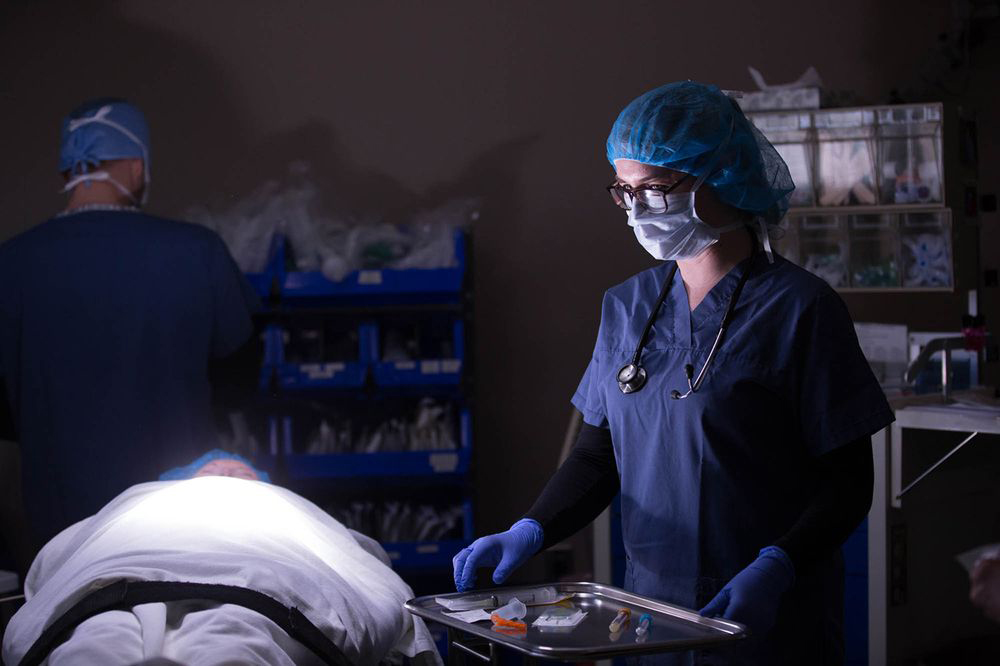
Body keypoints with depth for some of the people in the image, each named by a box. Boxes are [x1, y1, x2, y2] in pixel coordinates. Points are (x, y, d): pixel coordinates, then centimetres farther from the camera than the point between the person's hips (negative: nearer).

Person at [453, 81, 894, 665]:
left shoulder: (799, 308, -11)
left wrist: (775, 569, -25)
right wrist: (531, 531, -7)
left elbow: (849, 482, -11)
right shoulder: (627, 307, 7)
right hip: (652, 607, 5)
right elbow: (600, 452, 10)